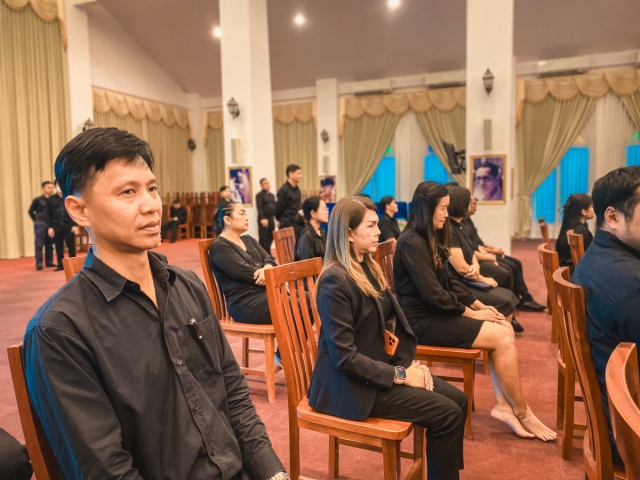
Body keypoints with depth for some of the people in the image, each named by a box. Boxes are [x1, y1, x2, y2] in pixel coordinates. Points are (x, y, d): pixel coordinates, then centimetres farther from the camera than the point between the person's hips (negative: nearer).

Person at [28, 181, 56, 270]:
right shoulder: (37, 200, -1)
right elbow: (31, 211, 9)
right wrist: (36, 220, 5)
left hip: (50, 225, 3)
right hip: (40, 224, -3)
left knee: (49, 244, 9)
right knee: (39, 244, -3)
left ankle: (49, 262, 17)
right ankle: (39, 264, -2)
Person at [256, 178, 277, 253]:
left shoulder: (272, 195, 18)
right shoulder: (259, 195, -5)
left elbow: (275, 207, 19)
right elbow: (259, 208, -14)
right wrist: (262, 218, -24)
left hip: (271, 219, 7)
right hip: (264, 219, -7)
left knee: (270, 238, 10)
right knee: (263, 239, -7)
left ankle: (267, 254, 20)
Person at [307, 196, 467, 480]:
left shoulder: (369, 268, 8)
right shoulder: (336, 281, -20)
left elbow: (394, 322, 11)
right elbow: (345, 357, -22)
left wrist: (410, 363, -3)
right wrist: (399, 375, -18)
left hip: (377, 367, 9)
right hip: (350, 383, -8)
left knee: (458, 399, 0)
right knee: (446, 413, -13)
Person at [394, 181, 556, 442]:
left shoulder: (431, 239, 13)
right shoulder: (412, 243, -18)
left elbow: (449, 281, 15)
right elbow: (432, 293, -22)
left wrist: (479, 305, 4)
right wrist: (472, 313, -12)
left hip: (436, 312, 10)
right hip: (422, 320, -10)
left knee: (506, 329, -3)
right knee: (501, 338, -14)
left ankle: (503, 404, -3)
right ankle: (521, 412, 3)